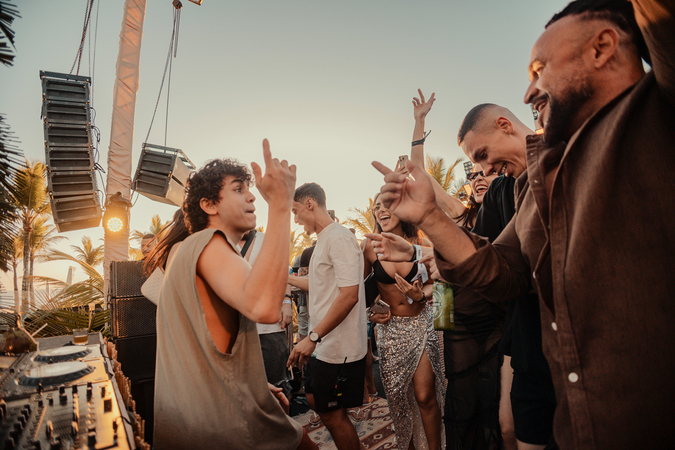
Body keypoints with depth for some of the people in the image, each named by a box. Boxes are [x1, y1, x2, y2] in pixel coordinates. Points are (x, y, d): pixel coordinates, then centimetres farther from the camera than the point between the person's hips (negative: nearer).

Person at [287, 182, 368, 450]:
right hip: (323, 346, 10)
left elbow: (349, 294, -27)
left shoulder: (339, 238, -18)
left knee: (333, 415, 5)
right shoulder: (323, 240, 13)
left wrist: (313, 337, -27)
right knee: (315, 400, 22)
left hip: (339, 348, -10)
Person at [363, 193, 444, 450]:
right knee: (396, 396, 10)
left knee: (425, 396, -2)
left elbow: (432, 284, 4)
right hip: (390, 327, 1)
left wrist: (421, 295, -16)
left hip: (421, 324, 0)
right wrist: (369, 312, -9)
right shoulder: (371, 246, -8)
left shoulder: (422, 245, -8)